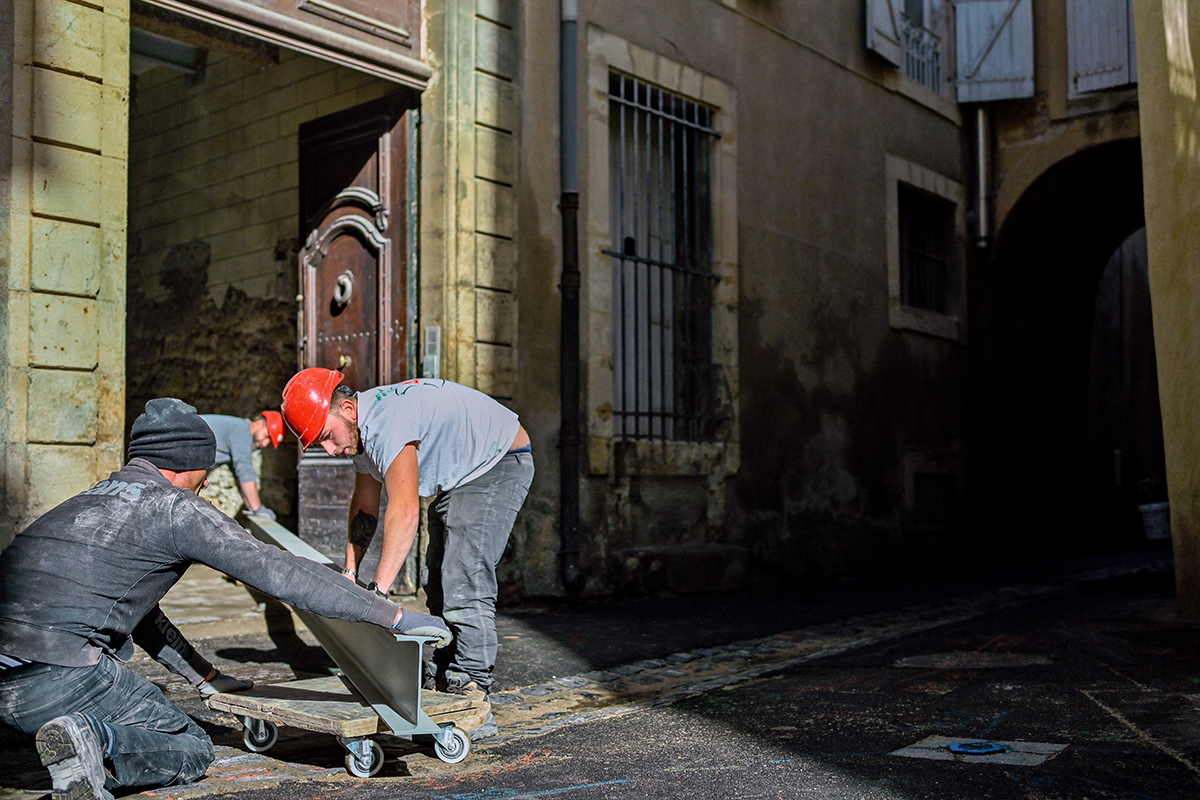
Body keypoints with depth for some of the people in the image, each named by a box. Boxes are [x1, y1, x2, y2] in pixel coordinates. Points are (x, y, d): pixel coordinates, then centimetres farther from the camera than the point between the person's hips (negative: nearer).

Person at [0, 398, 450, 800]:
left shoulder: (91, 499, 25)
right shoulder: (175, 507, 0)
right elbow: (283, 574, -4)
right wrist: (396, 616, -2)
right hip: (56, 676, -8)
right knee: (192, 750, 7)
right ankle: (95, 743, -18)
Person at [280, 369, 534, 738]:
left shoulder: (388, 421, -33)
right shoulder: (360, 429, -1)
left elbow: (405, 511, -40)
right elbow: (365, 504, 11)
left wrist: (378, 591, -41)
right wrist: (350, 572, 8)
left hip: (499, 465, -10)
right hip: (455, 477, 10)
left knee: (464, 586, -17)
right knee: (439, 586, 10)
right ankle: (446, 688, 17)